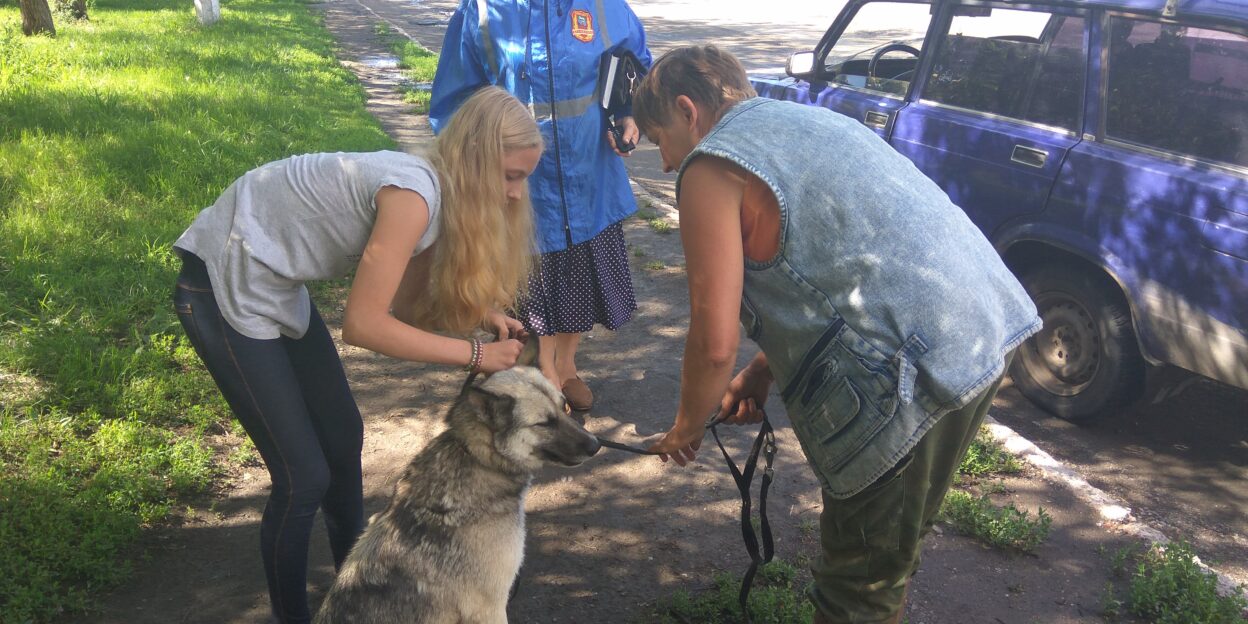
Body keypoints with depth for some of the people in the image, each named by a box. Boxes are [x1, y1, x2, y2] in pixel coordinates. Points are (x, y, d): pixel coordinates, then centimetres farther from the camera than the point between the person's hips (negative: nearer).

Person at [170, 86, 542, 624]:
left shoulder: (432, 189, 1)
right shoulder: (414, 193, -27)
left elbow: (403, 304, 4)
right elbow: (363, 324, -27)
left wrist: (476, 311, -11)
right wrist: (474, 355, -21)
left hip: (276, 284, 9)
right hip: (226, 285, -9)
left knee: (343, 437, 15)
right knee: (304, 477, -5)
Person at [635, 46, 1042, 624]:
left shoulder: (711, 167, -6)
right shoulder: (807, 120, 22)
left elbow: (714, 344, -10)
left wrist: (686, 429, 9)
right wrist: (764, 371, 25)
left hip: (913, 372, -9)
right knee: (892, 544, 28)